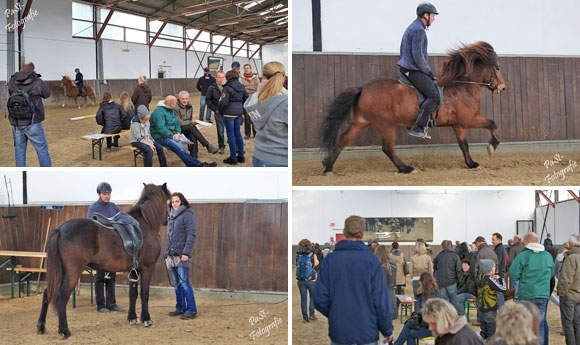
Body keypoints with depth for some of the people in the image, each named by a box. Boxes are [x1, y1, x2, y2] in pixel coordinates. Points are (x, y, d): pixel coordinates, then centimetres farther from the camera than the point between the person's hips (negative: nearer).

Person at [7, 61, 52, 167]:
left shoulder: (12, 82, -1)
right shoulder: (37, 82, -9)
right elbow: (47, 94, 8)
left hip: (16, 123, 3)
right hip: (33, 123, -3)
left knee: (19, 151, 11)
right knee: (42, 150, 6)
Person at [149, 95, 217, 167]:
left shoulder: (171, 111, 15)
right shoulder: (159, 112, -14)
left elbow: (177, 123, 14)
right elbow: (161, 128, -22)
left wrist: (178, 133, -6)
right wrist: (172, 136, -17)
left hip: (171, 135, 9)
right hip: (161, 137, -9)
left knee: (181, 148, -21)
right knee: (179, 149, -26)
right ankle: (199, 165, -32)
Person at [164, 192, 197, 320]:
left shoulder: (187, 215, -7)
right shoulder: (171, 216, 17)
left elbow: (191, 235, -14)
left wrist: (186, 252, -22)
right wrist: (166, 254, 18)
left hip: (182, 255, -8)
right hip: (172, 255, 8)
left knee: (184, 282, -11)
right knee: (176, 283, 11)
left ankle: (191, 310, -9)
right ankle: (180, 308, 19)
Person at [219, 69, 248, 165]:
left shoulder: (227, 88, -13)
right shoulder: (241, 87, 7)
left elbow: (224, 102, -16)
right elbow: (246, 99, 13)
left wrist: (220, 111, 0)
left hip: (229, 113, -7)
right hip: (239, 112, 7)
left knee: (231, 135, 0)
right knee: (238, 133, 16)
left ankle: (233, 158, 4)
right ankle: (241, 156, 21)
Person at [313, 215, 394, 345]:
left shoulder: (329, 260, -2)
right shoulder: (371, 260, -7)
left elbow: (319, 298, -4)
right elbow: (381, 299, -8)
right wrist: (387, 330, 4)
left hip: (338, 333, 2)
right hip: (367, 333, -2)